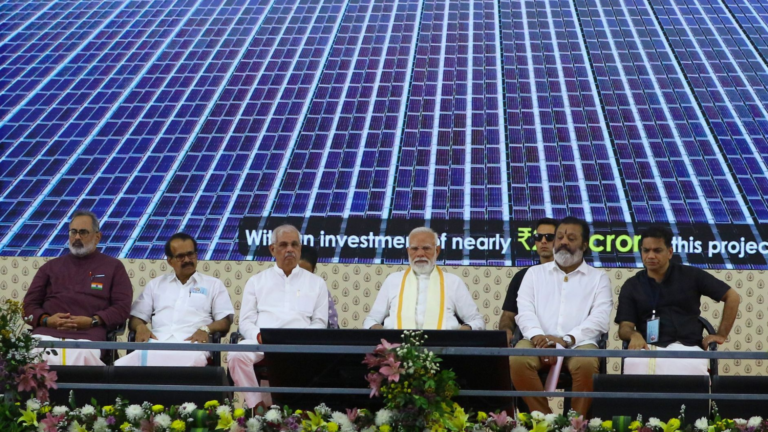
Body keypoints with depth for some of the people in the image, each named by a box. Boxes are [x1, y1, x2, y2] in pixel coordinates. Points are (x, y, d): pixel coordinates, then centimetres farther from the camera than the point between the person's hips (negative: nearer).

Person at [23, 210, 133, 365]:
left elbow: (122, 307, 9)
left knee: (83, 356, -40)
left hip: (87, 336, -2)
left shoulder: (113, 267, 20)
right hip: (47, 333, 2)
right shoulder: (51, 267, 27)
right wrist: (46, 320, -2)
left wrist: (93, 321, -8)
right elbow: (30, 303, 21)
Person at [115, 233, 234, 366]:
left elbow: (225, 322, 11)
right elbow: (136, 317, 22)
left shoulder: (213, 284, 21)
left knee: (192, 359, -43)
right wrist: (140, 327, -4)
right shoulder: (156, 284, 28)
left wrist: (205, 329, -12)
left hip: (191, 342, -1)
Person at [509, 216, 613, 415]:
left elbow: (600, 319, 0)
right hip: (539, 343, 1)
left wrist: (567, 340, -15)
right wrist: (538, 337, -15)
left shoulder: (598, 278, 15)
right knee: (517, 360, -32)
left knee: (587, 364, -36)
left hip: (579, 343, -1)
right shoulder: (535, 273, 21)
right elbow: (525, 311, 7)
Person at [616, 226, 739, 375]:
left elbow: (732, 296, 15)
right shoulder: (631, 286, 14)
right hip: (650, 348, 1)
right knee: (635, 363, -38)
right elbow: (624, 327, 8)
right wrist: (634, 334, -17)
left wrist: (721, 335, 9)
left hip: (687, 347, -1)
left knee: (691, 366, -40)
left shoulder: (691, 275, 11)